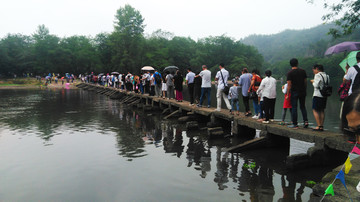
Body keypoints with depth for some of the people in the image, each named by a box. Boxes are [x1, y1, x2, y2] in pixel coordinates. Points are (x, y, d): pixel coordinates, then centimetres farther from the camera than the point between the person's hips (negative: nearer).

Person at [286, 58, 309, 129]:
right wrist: (305, 91, 18)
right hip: (302, 91, 4)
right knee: (303, 107, 16)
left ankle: (295, 124, 4)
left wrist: (287, 94, -8)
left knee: (294, 108, 1)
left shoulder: (290, 73, -8)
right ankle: (305, 121, 5)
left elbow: (289, 85, -12)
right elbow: (305, 82, 8)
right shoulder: (303, 71, 4)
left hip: (294, 92, -4)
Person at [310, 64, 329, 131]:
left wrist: (313, 82, 4)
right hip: (324, 95, 8)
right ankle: (322, 126, 14)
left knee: (315, 110, -2)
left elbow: (316, 85, -16)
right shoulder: (326, 76, 12)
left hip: (318, 95, -8)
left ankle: (319, 126, -6)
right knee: (322, 110, 12)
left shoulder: (317, 75, -11)